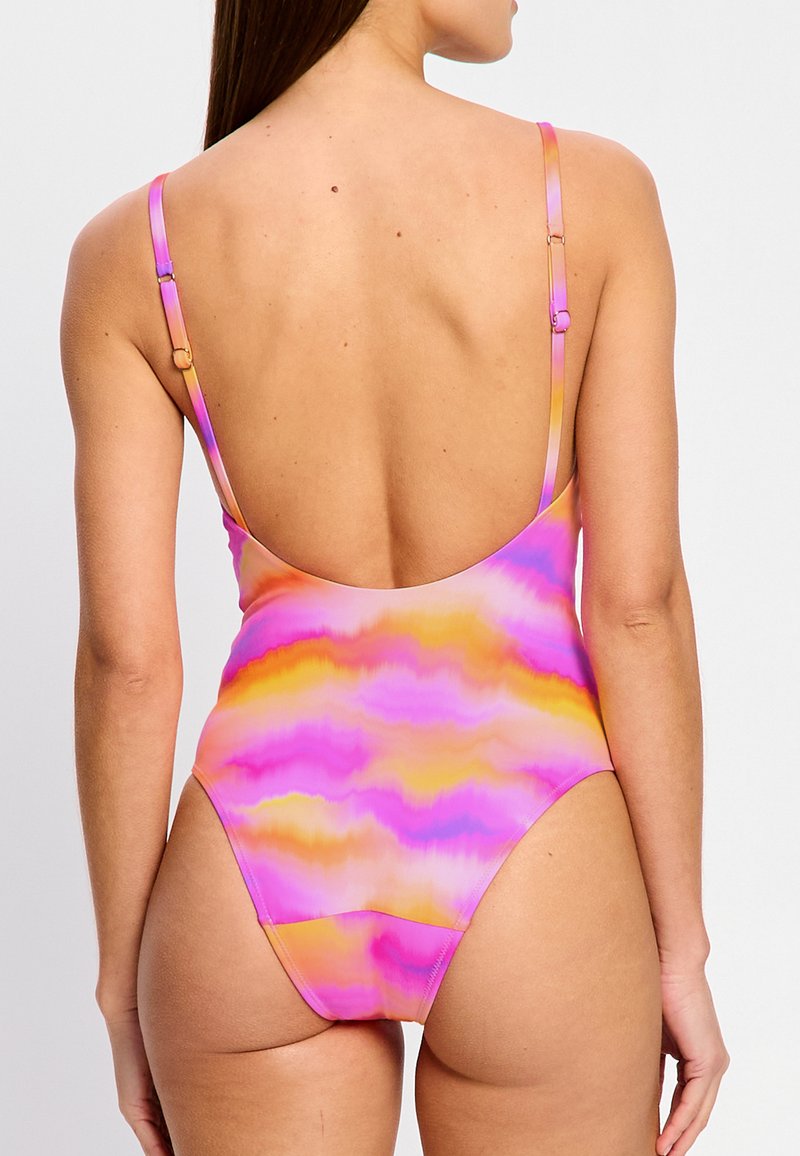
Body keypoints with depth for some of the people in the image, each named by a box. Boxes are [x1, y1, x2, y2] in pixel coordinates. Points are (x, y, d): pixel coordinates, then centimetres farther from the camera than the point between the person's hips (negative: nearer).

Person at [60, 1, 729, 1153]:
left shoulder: (131, 250, -5)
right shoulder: (594, 193, -9)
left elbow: (128, 653, -5)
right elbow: (637, 601, -9)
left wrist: (123, 980, 7)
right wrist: (682, 943, 1)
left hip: (260, 884, 2)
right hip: (532, 888, -1)